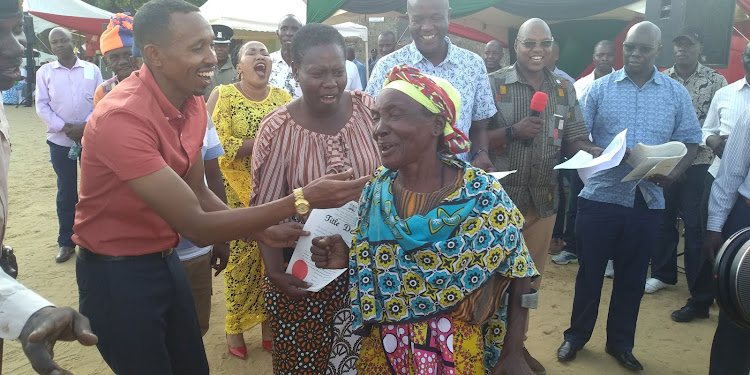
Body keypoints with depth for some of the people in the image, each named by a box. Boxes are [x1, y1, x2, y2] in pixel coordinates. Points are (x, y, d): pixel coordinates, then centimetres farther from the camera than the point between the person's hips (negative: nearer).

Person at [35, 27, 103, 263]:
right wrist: (65, 128, -12)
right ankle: (66, 242, 16)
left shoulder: (92, 69, 3)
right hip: (60, 140, 0)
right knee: (66, 191, 6)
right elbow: (42, 106, 0)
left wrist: (85, 126, -12)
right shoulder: (44, 72, 4)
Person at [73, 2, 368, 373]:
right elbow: (196, 226, -29)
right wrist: (302, 200, -30)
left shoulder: (193, 103, -3)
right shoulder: (122, 116, -30)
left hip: (166, 260, 7)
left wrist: (263, 232, -10)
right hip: (116, 273, -7)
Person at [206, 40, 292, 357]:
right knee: (241, 258, 4)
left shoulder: (283, 97, 8)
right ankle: (235, 326, 23)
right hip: (238, 195, -3)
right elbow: (218, 147, -15)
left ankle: (269, 324, 26)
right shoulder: (223, 96, -4)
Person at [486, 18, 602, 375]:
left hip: (544, 199, 5)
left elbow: (574, 137, 7)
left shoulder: (564, 87, 6)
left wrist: (592, 152, -13)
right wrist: (513, 131, -24)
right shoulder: (494, 84, -8)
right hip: (500, 198, -4)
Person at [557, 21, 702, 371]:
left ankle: (621, 343, 30)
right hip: (600, 197, -1)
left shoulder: (677, 94, 5)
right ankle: (576, 336, 27)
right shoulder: (599, 88, 1)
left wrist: (673, 174, -12)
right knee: (589, 271, 9)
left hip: (647, 201, 2)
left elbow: (690, 142, 6)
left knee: (632, 277, 13)